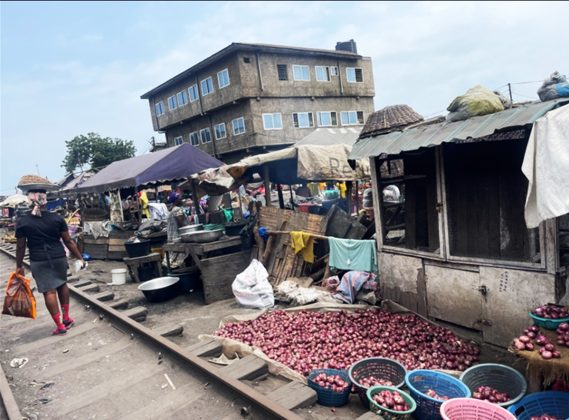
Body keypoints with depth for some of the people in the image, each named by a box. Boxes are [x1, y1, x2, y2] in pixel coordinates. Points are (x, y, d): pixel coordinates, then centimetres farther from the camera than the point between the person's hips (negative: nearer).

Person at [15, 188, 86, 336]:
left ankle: (60, 326, 7)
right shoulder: (57, 218, -4)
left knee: (49, 291, 2)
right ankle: (66, 318, 26)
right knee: (62, 285, 20)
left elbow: (21, 246, -1)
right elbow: (68, 241, -3)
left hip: (39, 261, -2)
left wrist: (19, 266, 11)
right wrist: (80, 258, 4)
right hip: (59, 257, 2)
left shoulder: (22, 221, -6)